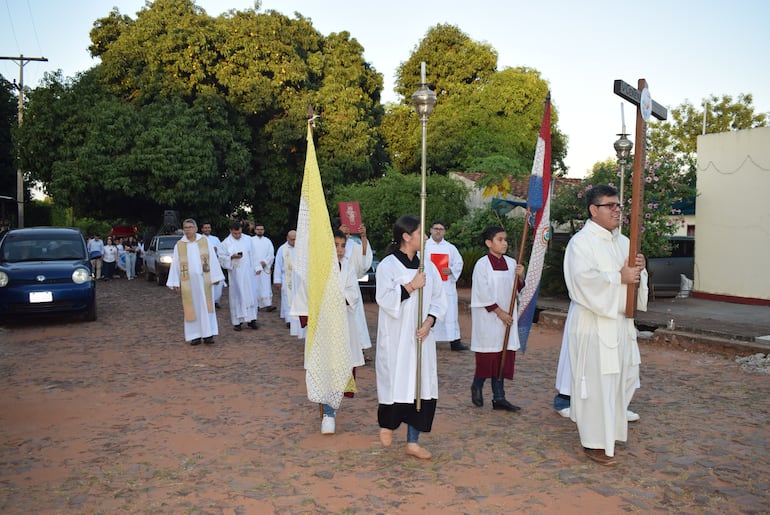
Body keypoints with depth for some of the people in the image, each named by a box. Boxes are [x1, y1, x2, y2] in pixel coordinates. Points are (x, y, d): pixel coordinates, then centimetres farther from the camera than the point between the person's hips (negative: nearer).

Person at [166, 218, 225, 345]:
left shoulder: (205, 241, 2)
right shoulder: (179, 245, 4)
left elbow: (213, 259, 1)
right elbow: (175, 264, 5)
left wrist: (215, 277, -4)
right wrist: (175, 283, 1)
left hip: (204, 280, -1)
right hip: (188, 281, 1)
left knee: (205, 306, 0)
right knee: (192, 307, 4)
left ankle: (208, 334, 3)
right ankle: (195, 335, 9)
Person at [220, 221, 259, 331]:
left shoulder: (248, 239, 6)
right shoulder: (226, 243, -1)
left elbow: (253, 255, 11)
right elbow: (221, 258, -1)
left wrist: (256, 267, 7)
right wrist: (232, 257, -18)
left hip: (248, 274, 2)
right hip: (235, 274, -2)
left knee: (251, 295, 3)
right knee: (236, 296, 1)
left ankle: (251, 319, 11)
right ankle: (237, 321, 8)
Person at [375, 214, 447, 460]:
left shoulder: (427, 265, 7)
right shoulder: (388, 265, -7)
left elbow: (439, 298, 8)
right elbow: (385, 299, -16)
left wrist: (429, 322, -6)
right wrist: (411, 285, -19)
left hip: (421, 336, 5)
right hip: (396, 337, -5)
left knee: (421, 384, 3)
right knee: (396, 382, 1)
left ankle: (413, 442, 15)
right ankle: (387, 423, 33)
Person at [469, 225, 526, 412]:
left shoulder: (511, 263, 7)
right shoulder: (482, 264, -9)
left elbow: (518, 289, 12)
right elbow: (483, 294, -12)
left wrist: (520, 277, -8)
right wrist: (499, 312, -13)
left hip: (507, 317, 5)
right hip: (488, 317, -5)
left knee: (504, 356, 5)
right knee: (488, 355, 2)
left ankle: (499, 398, 12)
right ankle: (477, 387, 27)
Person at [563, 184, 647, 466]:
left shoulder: (623, 241, 14)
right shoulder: (581, 242, -12)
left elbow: (634, 277, 19)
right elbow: (584, 279, -25)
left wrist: (639, 268, -3)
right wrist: (619, 277, -18)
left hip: (621, 320, 8)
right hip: (594, 323, -8)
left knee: (624, 376, 17)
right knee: (597, 381, -3)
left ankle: (611, 426, 37)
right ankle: (595, 442, 11)